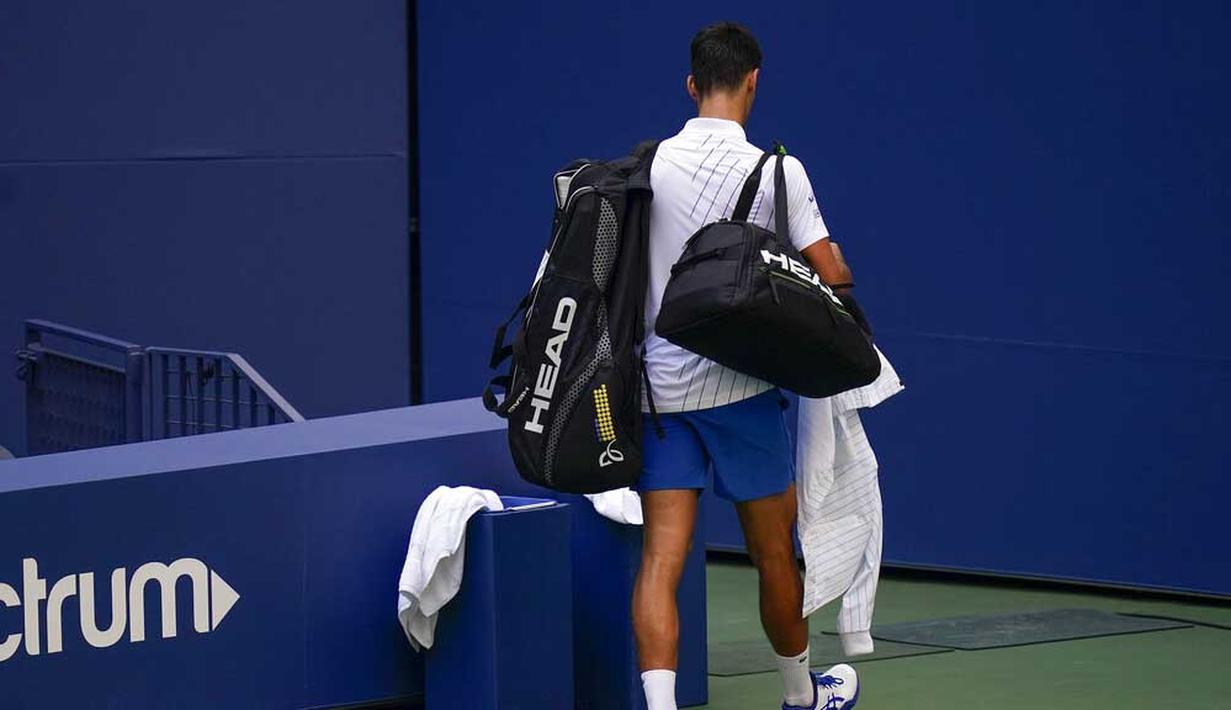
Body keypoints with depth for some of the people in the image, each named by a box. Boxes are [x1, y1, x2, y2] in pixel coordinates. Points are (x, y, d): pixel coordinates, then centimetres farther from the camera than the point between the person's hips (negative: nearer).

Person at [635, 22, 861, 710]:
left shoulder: (649, 165, 1)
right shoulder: (775, 171, -8)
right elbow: (832, 278, -9)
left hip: (660, 386, 2)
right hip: (740, 387, -2)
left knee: (661, 562, -3)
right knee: (776, 556, 15)